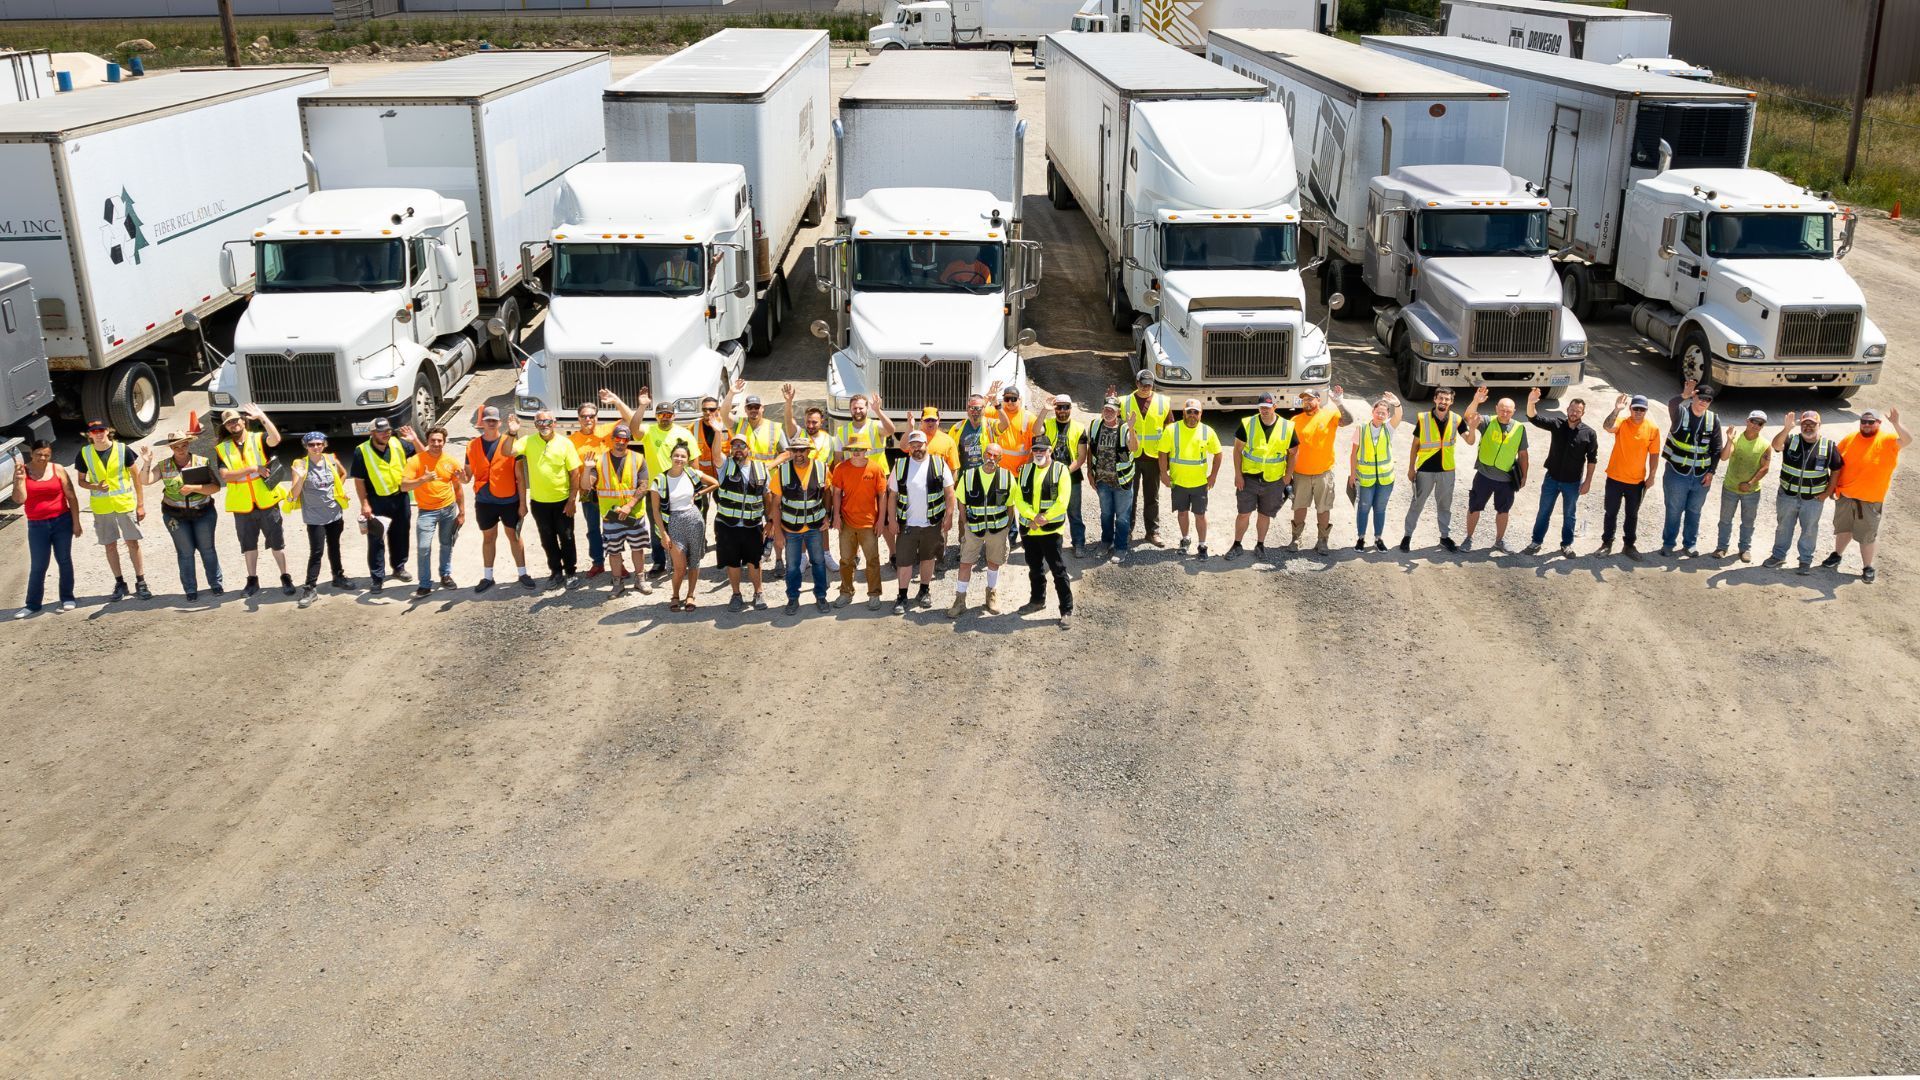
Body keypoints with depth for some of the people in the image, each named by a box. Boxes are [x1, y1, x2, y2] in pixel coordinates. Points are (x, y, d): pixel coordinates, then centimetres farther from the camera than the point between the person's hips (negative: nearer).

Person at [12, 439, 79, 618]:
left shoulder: (58, 470, -1)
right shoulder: (22, 471, 0)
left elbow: (72, 497, 1)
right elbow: (19, 499, -8)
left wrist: (76, 523, -2)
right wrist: (20, 479, -22)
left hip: (62, 522, 0)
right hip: (37, 525, 0)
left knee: (64, 561, 5)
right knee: (38, 566, 1)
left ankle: (67, 598, 17)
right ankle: (33, 604, 8)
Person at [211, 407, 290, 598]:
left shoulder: (259, 439, -1)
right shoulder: (222, 448, 3)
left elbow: (276, 439, -25)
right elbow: (225, 475, -11)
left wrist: (262, 417, -29)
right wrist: (253, 469, -18)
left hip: (267, 502, -2)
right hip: (242, 506, 2)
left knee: (277, 542, 4)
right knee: (249, 544, 14)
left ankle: (285, 577, 16)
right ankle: (253, 579, 26)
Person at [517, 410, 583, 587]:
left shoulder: (565, 443, -8)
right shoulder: (528, 441, -4)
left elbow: (575, 473, -7)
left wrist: (572, 499, -10)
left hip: (562, 501, -2)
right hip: (538, 502, 2)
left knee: (566, 538, 9)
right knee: (547, 539, 13)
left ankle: (571, 572, 23)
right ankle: (556, 572, 27)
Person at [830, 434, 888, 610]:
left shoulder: (877, 468, -8)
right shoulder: (841, 468, -3)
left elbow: (881, 495, -3)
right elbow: (837, 493, 3)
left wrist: (880, 520, -4)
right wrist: (836, 516, -4)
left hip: (869, 523, -2)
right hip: (846, 522, 2)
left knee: (872, 560, 4)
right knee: (846, 560, 11)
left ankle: (874, 595, 15)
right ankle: (846, 593, 25)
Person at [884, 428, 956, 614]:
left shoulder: (939, 463, -2)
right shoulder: (900, 465, 0)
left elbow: (949, 492, 0)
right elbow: (892, 495, 2)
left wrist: (949, 515, -7)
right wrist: (892, 520, -2)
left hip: (933, 523, 0)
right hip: (906, 523, 0)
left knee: (927, 558, 14)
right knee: (904, 561, 0)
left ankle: (925, 591, 29)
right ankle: (902, 596, 11)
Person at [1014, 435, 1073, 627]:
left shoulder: (1060, 470, -6)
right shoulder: (1025, 470, 8)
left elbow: (1062, 502, -12)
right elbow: (1018, 499, 1)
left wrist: (1043, 519, -13)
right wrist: (1034, 517, -14)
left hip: (1051, 530, -5)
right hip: (1029, 529, 5)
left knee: (1058, 570, -4)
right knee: (1034, 567, 19)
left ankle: (1067, 610, -1)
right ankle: (1037, 599, 37)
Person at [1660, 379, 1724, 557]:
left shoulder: (1713, 419, 0)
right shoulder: (1681, 412, -9)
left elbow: (1716, 448, 4)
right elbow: (1671, 404, -35)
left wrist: (1711, 472, -1)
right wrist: (1684, 396, -56)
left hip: (1701, 476, 3)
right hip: (1677, 474, -3)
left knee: (1694, 512, 13)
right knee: (1674, 511, 8)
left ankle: (1689, 545, 26)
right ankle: (1668, 543, 21)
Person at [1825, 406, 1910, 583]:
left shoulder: (1887, 439, -10)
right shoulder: (1849, 438, 0)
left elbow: (1907, 440, -30)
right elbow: (1837, 464, 9)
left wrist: (1896, 424, -47)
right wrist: (1833, 486, 6)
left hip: (1870, 500, -4)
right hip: (1845, 495, 4)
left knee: (1868, 535, 5)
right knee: (1844, 528, 21)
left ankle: (1868, 567, 19)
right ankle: (1837, 555, 40)